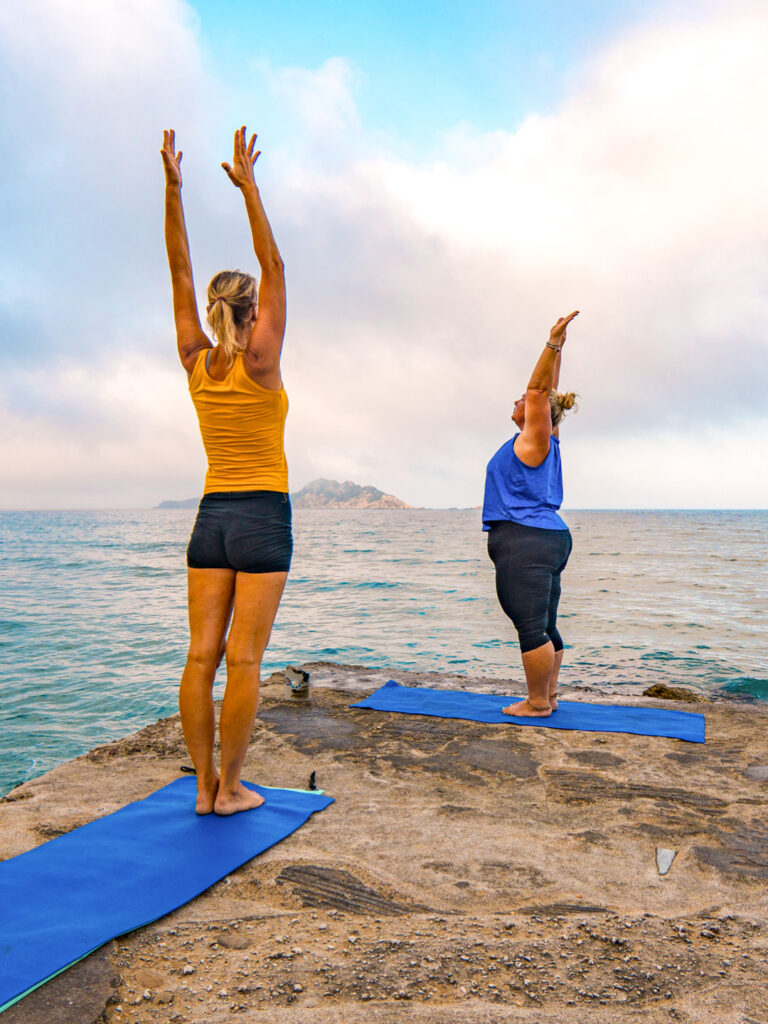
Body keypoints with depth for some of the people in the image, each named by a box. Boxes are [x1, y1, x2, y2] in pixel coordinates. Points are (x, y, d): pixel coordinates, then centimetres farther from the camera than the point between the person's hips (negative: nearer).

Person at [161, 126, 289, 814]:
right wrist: (248, 186, -3)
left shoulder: (195, 362, 4)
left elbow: (180, 274, 8)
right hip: (262, 517, -5)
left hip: (211, 516, 5)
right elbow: (274, 268, -5)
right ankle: (230, 788, 8)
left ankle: (205, 786, 14)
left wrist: (173, 188, 9)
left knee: (202, 656, 5)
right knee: (243, 660, -1)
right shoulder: (259, 361, -7)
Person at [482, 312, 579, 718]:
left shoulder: (535, 438, -6)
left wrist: (553, 344, -10)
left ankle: (538, 703, 2)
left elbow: (540, 389, -12)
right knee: (543, 626, 12)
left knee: (531, 627, -5)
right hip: (547, 538, 10)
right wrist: (556, 346, 25)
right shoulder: (545, 438, 16)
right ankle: (547, 697, 20)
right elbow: (547, 390, 20)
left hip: (525, 542, -10)